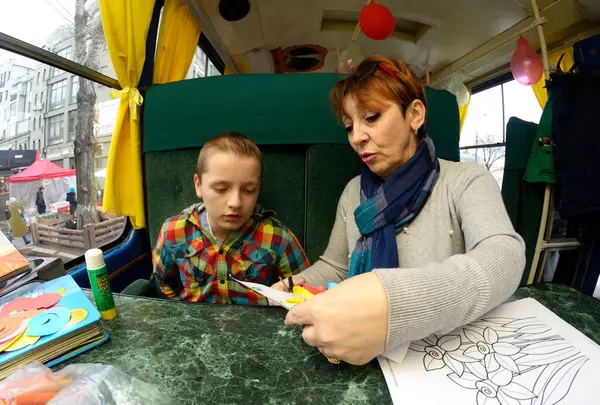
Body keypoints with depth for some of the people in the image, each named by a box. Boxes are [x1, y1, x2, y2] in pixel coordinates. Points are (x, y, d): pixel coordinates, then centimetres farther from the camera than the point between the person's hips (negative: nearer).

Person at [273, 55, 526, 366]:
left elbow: (506, 259, -26)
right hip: (370, 355, 4)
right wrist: (299, 284, -11)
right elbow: (334, 266, 10)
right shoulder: (353, 192, 2)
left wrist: (394, 301, -43)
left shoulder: (466, 181, -9)